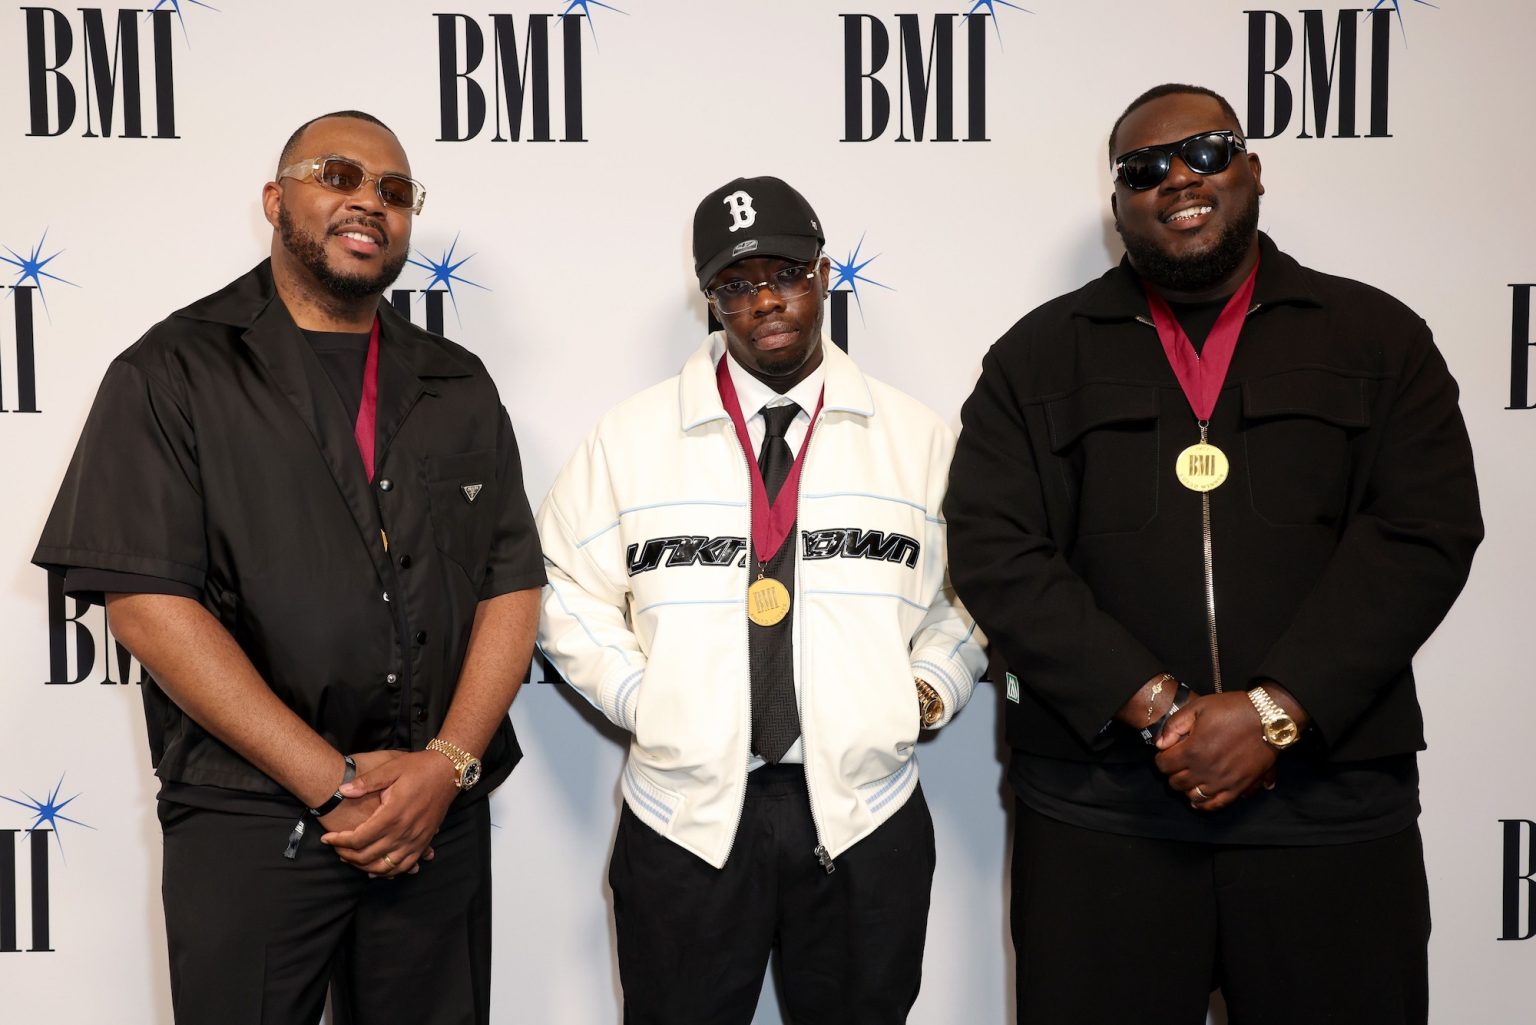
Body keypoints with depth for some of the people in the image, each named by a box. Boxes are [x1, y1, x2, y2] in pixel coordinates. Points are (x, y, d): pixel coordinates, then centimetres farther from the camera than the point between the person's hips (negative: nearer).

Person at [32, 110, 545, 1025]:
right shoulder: (174, 373, -2)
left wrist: (449, 763, -9)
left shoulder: (457, 386, 9)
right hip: (250, 823, -3)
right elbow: (146, 601, -11)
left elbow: (513, 583, 5)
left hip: (440, 815, 4)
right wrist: (331, 781, -14)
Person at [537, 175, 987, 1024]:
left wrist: (931, 684, 0)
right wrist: (637, 694, -4)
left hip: (867, 823, 1)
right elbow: (566, 586, 6)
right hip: (685, 817, 0)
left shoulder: (917, 438, 4)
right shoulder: (630, 437, 2)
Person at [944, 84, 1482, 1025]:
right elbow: (996, 552, -4)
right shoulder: (1039, 357, 7)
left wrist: (1276, 713, -14)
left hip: (1334, 801, 1)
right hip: (1097, 809, 0)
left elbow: (1424, 536, -3)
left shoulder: (1379, 339, 8)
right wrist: (1156, 707, -13)